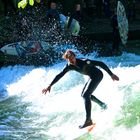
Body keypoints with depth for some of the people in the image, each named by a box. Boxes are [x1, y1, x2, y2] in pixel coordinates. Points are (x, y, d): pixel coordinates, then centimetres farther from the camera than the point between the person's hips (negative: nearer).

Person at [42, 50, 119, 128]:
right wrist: (50, 86, -8)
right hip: (92, 77, 9)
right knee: (84, 95, 19)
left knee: (86, 95, -20)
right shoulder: (70, 66, -7)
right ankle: (102, 105, 37)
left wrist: (111, 74, -26)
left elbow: (101, 64, -26)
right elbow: (60, 76, -1)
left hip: (97, 75, -9)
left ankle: (88, 120, -23)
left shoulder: (84, 62, -27)